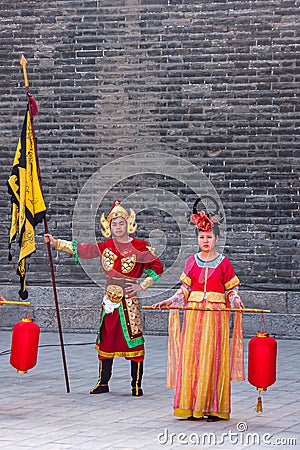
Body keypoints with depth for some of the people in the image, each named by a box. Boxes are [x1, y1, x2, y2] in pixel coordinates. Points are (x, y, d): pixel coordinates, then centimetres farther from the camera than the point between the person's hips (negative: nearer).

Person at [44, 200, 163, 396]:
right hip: (110, 298, 4)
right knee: (106, 339, 7)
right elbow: (80, 249, 11)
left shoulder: (140, 247, -2)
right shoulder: (105, 247, 8)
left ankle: (137, 385, 0)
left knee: (134, 341, -6)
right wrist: (56, 243, 6)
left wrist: (141, 286, -6)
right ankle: (103, 383, 16)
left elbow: (157, 267, 2)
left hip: (129, 299, -4)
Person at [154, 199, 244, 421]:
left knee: (212, 359, -5)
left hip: (216, 315, -3)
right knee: (191, 357, -1)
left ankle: (214, 408, 0)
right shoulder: (191, 262, 9)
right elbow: (185, 290, 13)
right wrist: (169, 302, 2)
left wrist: (235, 299, -16)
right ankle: (192, 407, 4)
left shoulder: (223, 263, 2)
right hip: (194, 314, 3)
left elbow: (231, 289, 4)